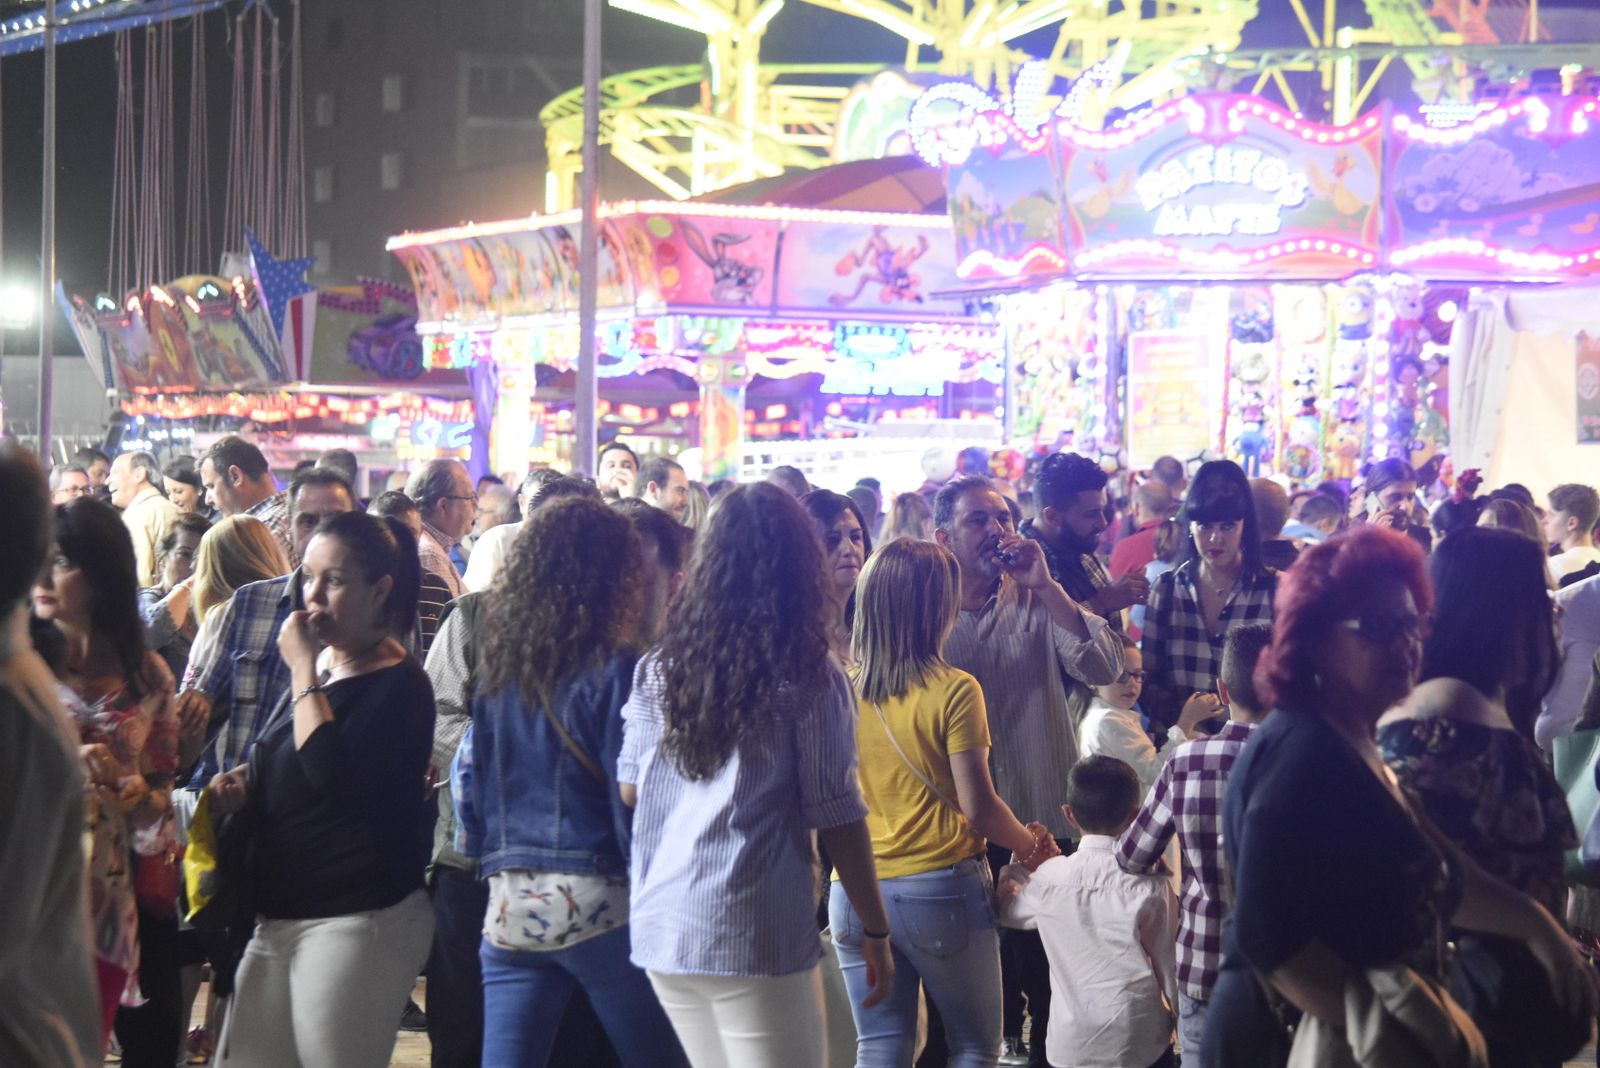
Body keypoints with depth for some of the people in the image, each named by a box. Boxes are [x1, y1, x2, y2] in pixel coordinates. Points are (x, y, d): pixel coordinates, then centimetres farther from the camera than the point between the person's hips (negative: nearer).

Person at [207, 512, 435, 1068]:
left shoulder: (401, 684, -12)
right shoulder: (320, 667, 14)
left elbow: (332, 772, -27)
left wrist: (304, 669, -18)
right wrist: (243, 785, 8)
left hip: (359, 920, -9)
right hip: (281, 917, 9)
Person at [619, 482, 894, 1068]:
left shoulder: (658, 669, 4)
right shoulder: (809, 679, -8)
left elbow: (629, 790, 11)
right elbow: (837, 819, -7)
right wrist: (876, 932, 1)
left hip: (660, 927, 5)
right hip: (757, 940, -5)